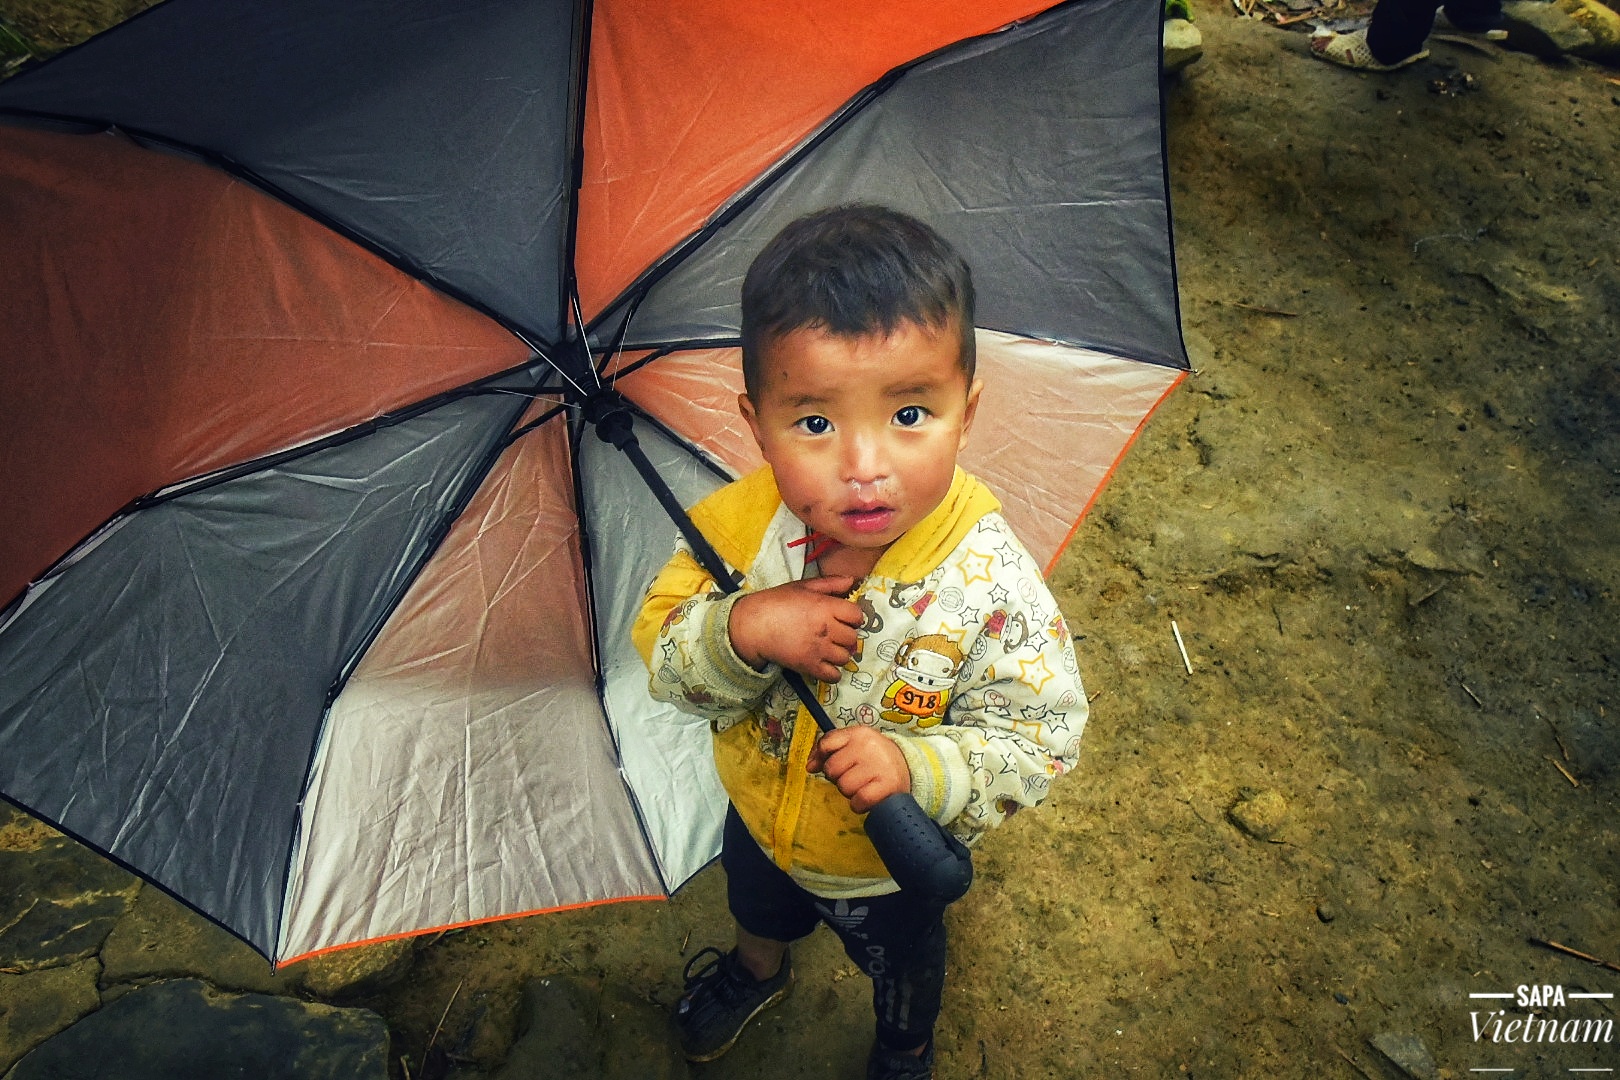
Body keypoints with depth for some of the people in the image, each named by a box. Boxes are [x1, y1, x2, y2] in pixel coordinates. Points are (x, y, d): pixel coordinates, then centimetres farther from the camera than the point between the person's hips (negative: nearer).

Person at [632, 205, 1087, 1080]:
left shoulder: (988, 583, -36)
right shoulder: (739, 526, -28)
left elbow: (1043, 734, -26)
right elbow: (661, 648, -19)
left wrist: (919, 766, -43)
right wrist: (740, 632, -41)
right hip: (759, 816, 2)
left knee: (903, 967, 32)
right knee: (758, 907, 37)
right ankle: (759, 969, 76)